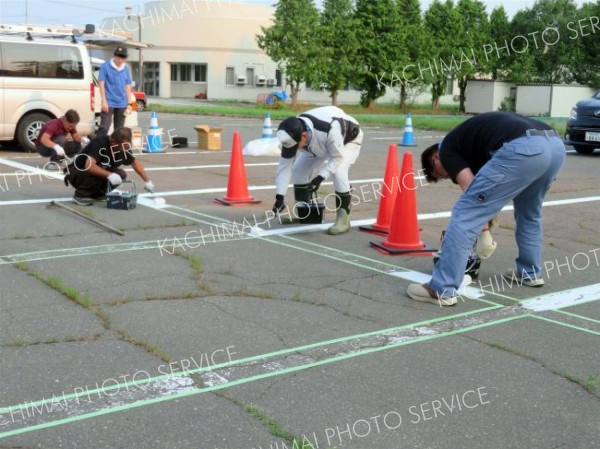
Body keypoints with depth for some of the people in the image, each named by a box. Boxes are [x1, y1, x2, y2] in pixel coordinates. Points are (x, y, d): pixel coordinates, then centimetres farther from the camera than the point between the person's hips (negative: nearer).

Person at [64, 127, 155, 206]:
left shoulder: (123, 147, -11)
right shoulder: (100, 143, -30)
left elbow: (135, 163, 6)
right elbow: (89, 166, -42)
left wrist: (147, 181, 3)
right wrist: (109, 175, -48)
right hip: (77, 173, -7)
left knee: (121, 174, -13)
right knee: (96, 173, -36)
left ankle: (95, 193, 3)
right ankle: (81, 194, -13)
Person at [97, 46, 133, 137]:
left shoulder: (126, 69, 7)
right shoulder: (105, 66, -6)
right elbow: (101, 84, -5)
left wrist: (128, 103, 9)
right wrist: (104, 101, -11)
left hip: (122, 104, 5)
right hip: (109, 103, -5)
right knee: (104, 128, -11)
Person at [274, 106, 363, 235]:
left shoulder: (329, 130, -46)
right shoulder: (292, 134, -29)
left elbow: (337, 157, -29)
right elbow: (285, 164, -22)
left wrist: (321, 177, -37)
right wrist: (280, 196, -25)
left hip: (349, 139, -6)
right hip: (321, 143, 6)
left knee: (338, 172, -29)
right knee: (299, 169, -6)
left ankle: (343, 218, -16)